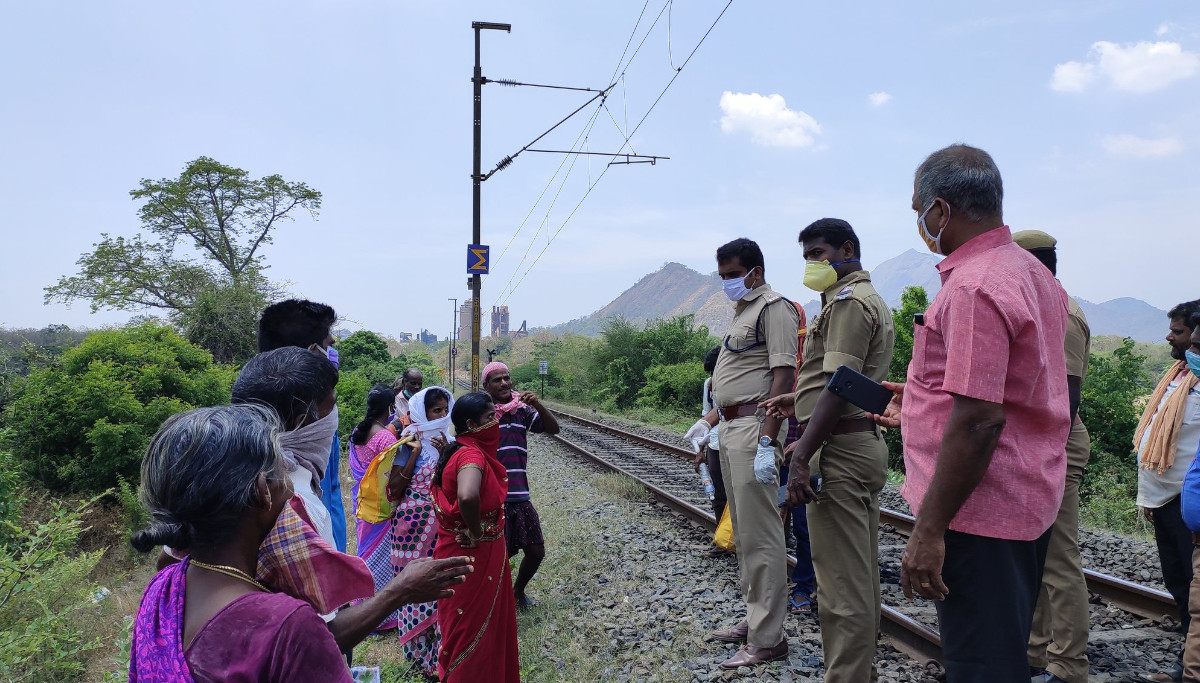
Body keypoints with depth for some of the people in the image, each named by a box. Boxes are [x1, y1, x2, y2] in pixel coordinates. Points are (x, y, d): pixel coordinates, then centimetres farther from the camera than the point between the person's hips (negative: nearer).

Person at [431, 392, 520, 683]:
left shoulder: (464, 450, 4)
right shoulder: (471, 455, -25)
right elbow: (468, 496, -44)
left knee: (475, 625, 24)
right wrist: (476, 531, -28)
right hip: (473, 556, -9)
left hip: (474, 555, 9)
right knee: (474, 627, 7)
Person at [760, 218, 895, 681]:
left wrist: (802, 455, -25)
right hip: (866, 442, 11)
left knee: (842, 578, -6)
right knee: (863, 572, 16)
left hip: (840, 448, -11)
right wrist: (801, 402, 24)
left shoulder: (848, 301, -12)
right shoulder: (872, 300, 20)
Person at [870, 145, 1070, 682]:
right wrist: (921, 404, 24)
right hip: (1029, 503, 11)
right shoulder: (1034, 274, 13)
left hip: (979, 511, -11)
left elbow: (979, 421, -27)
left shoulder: (974, 286, -21)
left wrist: (929, 529, -23)